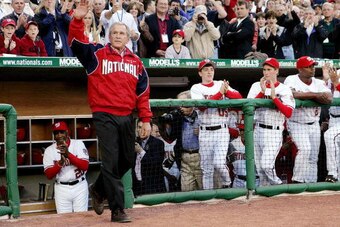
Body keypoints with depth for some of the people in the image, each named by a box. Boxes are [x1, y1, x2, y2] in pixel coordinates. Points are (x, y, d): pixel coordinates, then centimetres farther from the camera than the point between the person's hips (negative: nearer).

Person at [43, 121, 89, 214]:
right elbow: (49, 175, -7)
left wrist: (68, 154, -24)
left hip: (79, 186, -1)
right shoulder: (49, 150, 0)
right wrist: (61, 162, -22)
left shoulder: (78, 144, -2)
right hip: (61, 188, 1)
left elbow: (85, 166, -14)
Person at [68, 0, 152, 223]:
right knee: (111, 162, -7)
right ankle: (117, 210, -2)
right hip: (105, 116, -5)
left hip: (127, 117, 5)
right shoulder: (97, 54, 3)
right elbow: (77, 42, -13)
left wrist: (146, 119, 6)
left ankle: (99, 189, 36)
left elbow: (143, 92, 12)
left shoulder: (136, 61, 12)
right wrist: (78, 20, -28)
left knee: (127, 160, 13)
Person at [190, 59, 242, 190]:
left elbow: (238, 97, -4)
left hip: (221, 131, 0)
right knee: (207, 169, 4)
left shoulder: (221, 85, 8)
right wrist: (220, 93, -21)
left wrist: (226, 91, -23)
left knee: (218, 163, -15)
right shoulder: (196, 88, 3)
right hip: (205, 132, 0)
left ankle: (226, 183, 12)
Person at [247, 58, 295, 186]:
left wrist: (274, 97, -20)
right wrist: (262, 92, -14)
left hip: (274, 132, -4)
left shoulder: (284, 89, -1)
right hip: (257, 131, 4)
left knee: (266, 165, -17)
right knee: (260, 168, 7)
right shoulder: (256, 86, 9)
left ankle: (279, 186, 3)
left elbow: (288, 113, -13)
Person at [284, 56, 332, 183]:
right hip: (297, 124, -5)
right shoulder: (291, 80, -9)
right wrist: (314, 94, -18)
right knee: (305, 149, -23)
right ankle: (297, 181, -14)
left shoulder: (319, 83, 3)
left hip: (314, 124, 5)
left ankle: (311, 184, 17)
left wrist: (304, 95, -19)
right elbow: (293, 94, -29)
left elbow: (329, 99, -13)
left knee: (313, 157, 7)